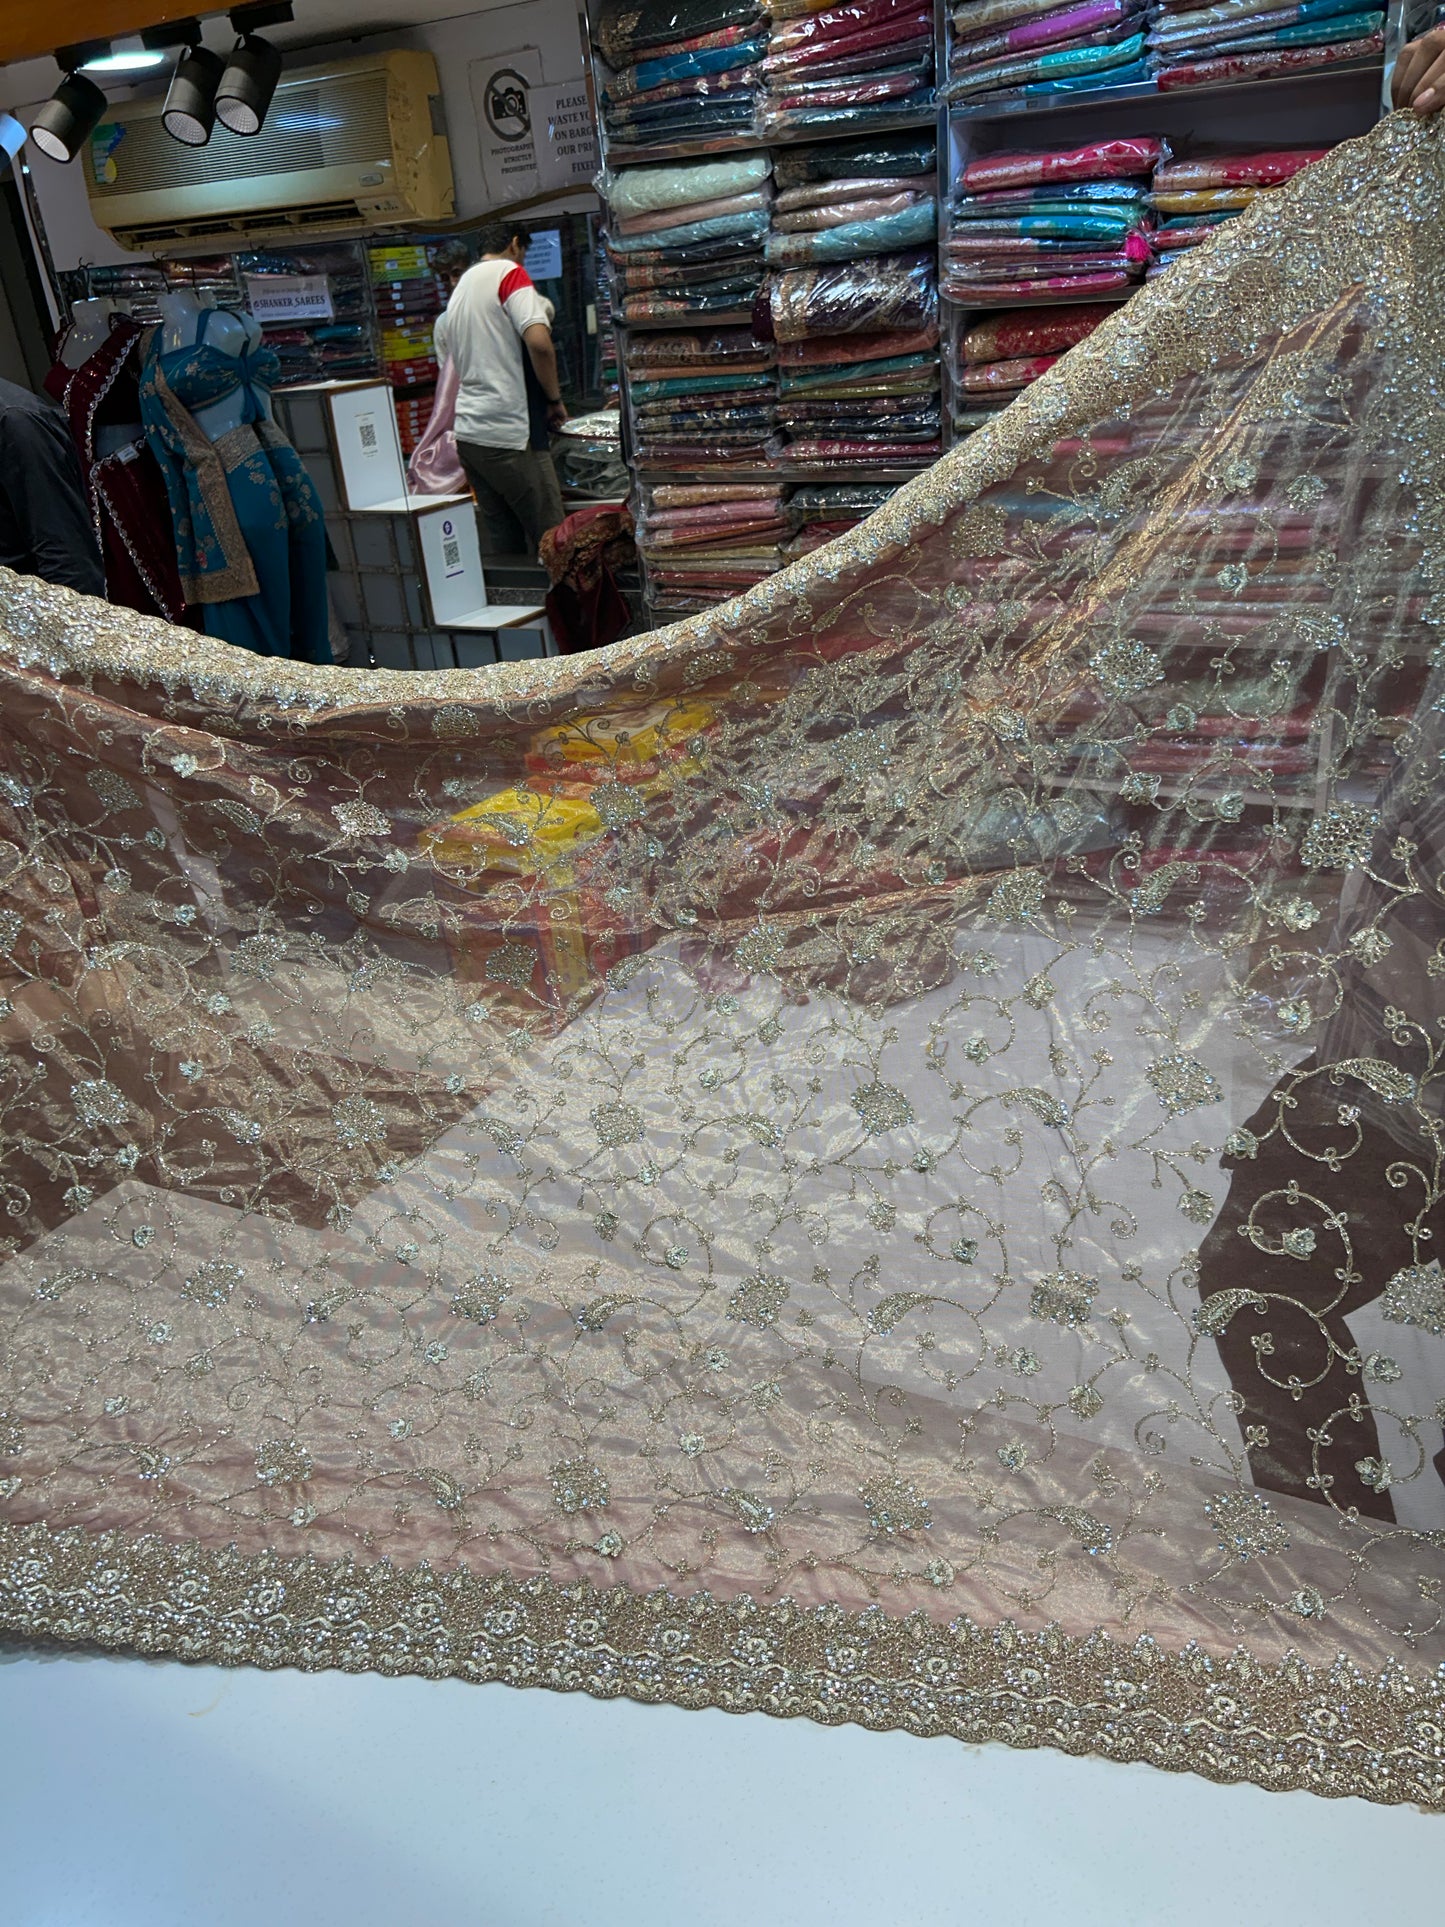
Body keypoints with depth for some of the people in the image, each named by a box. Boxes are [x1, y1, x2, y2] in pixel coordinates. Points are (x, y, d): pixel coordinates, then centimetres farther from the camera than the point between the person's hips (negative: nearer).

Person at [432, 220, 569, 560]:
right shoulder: (510, 273, -3)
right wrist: (554, 399, -6)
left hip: (465, 430, 9)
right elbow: (538, 341, -19)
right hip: (506, 432, -8)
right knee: (549, 536, -5)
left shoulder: (460, 288, 21)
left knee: (499, 538, 11)